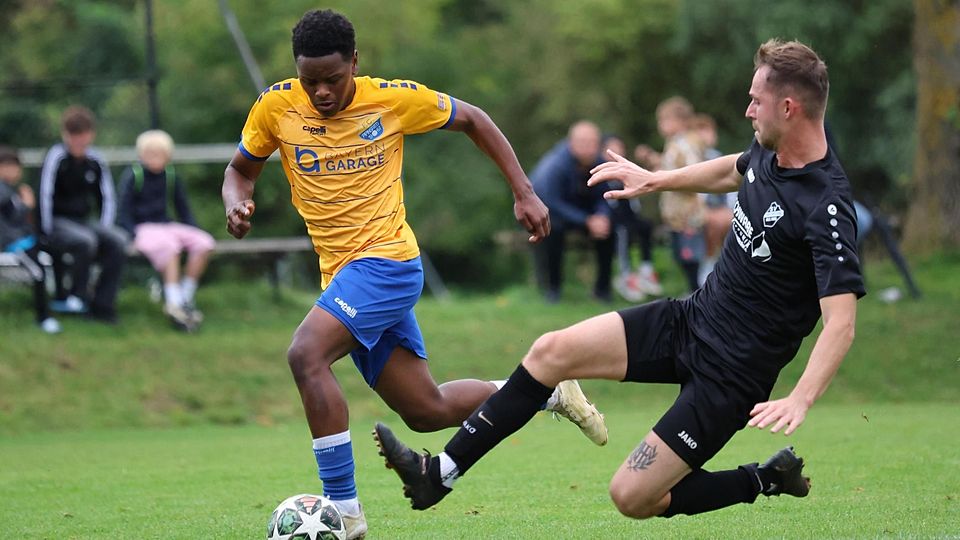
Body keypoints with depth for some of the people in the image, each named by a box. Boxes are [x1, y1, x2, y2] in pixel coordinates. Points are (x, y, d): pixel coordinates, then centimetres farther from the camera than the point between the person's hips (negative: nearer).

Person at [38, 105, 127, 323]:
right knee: (86, 241, -35)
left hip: (83, 222, 5)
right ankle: (76, 296, -16)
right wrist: (48, 233, -16)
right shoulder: (56, 157, -12)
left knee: (118, 240, -20)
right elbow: (45, 195, -15)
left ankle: (102, 305, -17)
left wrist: (103, 230, 0)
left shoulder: (95, 161, 3)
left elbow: (108, 198, 11)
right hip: (57, 222, -5)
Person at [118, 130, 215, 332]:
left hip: (167, 225, 6)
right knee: (169, 245, -37)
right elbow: (124, 214, -5)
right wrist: (135, 236, -21)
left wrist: (194, 231, 0)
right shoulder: (132, 176, -4)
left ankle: (186, 298, -15)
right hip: (141, 228, -6)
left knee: (204, 243, -19)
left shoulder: (172, 177, 10)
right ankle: (174, 304, -40)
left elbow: (185, 212, 17)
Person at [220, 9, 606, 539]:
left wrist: (524, 193, 5)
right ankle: (548, 391, 34)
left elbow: (471, 119, 8)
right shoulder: (275, 107, -1)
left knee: (305, 356, -28)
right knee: (426, 411, 11)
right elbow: (241, 169, 14)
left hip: (386, 261, -5)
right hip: (342, 275, 5)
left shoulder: (394, 98, -8)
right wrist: (236, 204, -10)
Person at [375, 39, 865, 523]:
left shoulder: (825, 208, -27)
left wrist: (800, 400, -45)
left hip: (729, 374, -8)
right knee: (550, 353, -1)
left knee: (633, 497, -9)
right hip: (691, 319, 8)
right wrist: (655, 180, 27)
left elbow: (841, 322, -33)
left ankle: (766, 480, 12)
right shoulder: (767, 152, 0)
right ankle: (438, 474, 8)